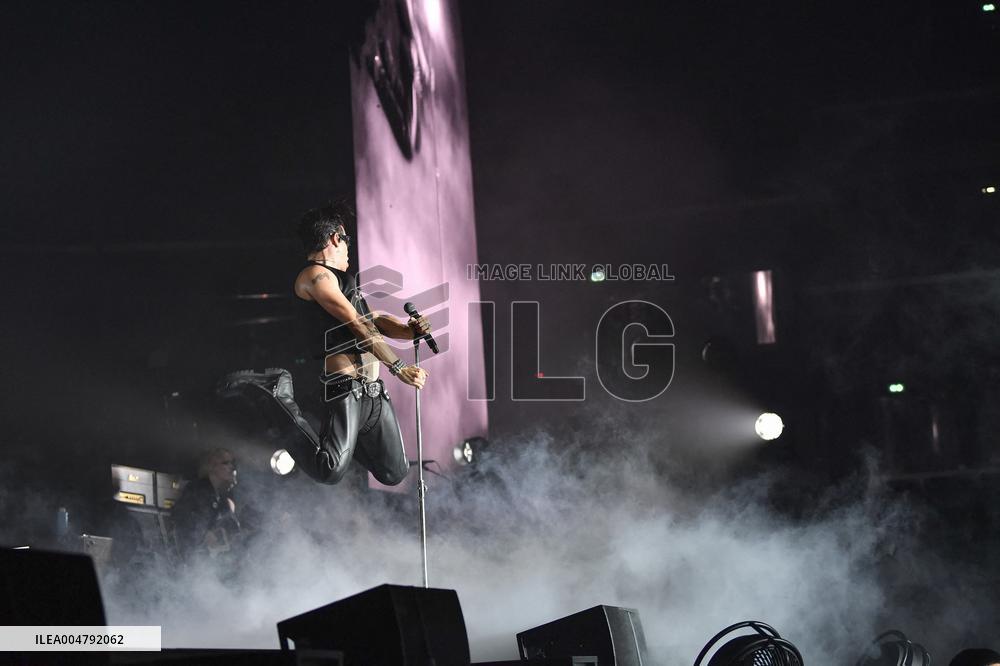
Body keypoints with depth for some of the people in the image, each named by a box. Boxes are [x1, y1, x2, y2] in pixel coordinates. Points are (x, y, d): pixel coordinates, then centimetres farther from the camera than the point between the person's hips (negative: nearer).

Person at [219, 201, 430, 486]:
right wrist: (399, 368, -13)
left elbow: (375, 321, 25)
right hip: (346, 388, -9)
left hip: (374, 392, 9)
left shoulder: (339, 279, 25)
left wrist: (410, 331, 4)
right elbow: (357, 324, -11)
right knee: (330, 471, -25)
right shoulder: (315, 275, -6)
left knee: (395, 474, 9)